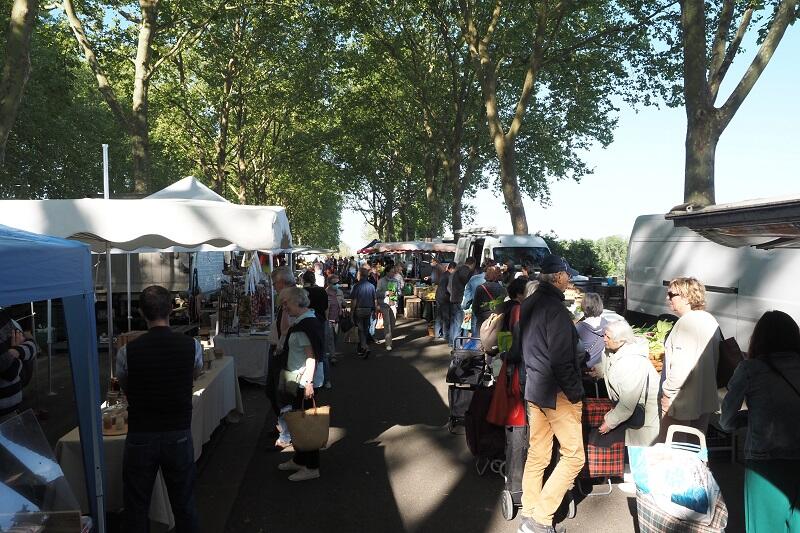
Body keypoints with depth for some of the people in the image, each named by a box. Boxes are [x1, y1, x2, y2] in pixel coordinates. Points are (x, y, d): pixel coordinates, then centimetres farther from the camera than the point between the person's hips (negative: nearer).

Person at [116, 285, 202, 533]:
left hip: (140, 438, 0)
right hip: (179, 436, 1)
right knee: (184, 504, 16)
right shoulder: (192, 346, -11)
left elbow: (125, 387, 6)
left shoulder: (127, 351, -12)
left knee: (136, 506, 16)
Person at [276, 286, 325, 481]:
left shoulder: (306, 324, -20)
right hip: (298, 380, 10)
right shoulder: (301, 321, 11)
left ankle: (311, 467, 10)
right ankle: (299, 460, 33)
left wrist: (308, 382, -27)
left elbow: (311, 356, -24)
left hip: (305, 381, -10)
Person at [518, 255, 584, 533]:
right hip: (557, 393, -9)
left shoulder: (529, 304, 8)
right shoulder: (555, 308, -19)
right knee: (573, 456, 2)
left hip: (533, 388, 9)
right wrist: (576, 393, -12)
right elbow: (561, 360, -21)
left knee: (537, 454, 15)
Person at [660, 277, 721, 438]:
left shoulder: (688, 321, -20)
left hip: (683, 403, -10)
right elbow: (715, 357, 18)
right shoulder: (710, 320, 10)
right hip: (706, 400, 10)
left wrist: (667, 392, -16)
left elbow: (681, 365, -26)